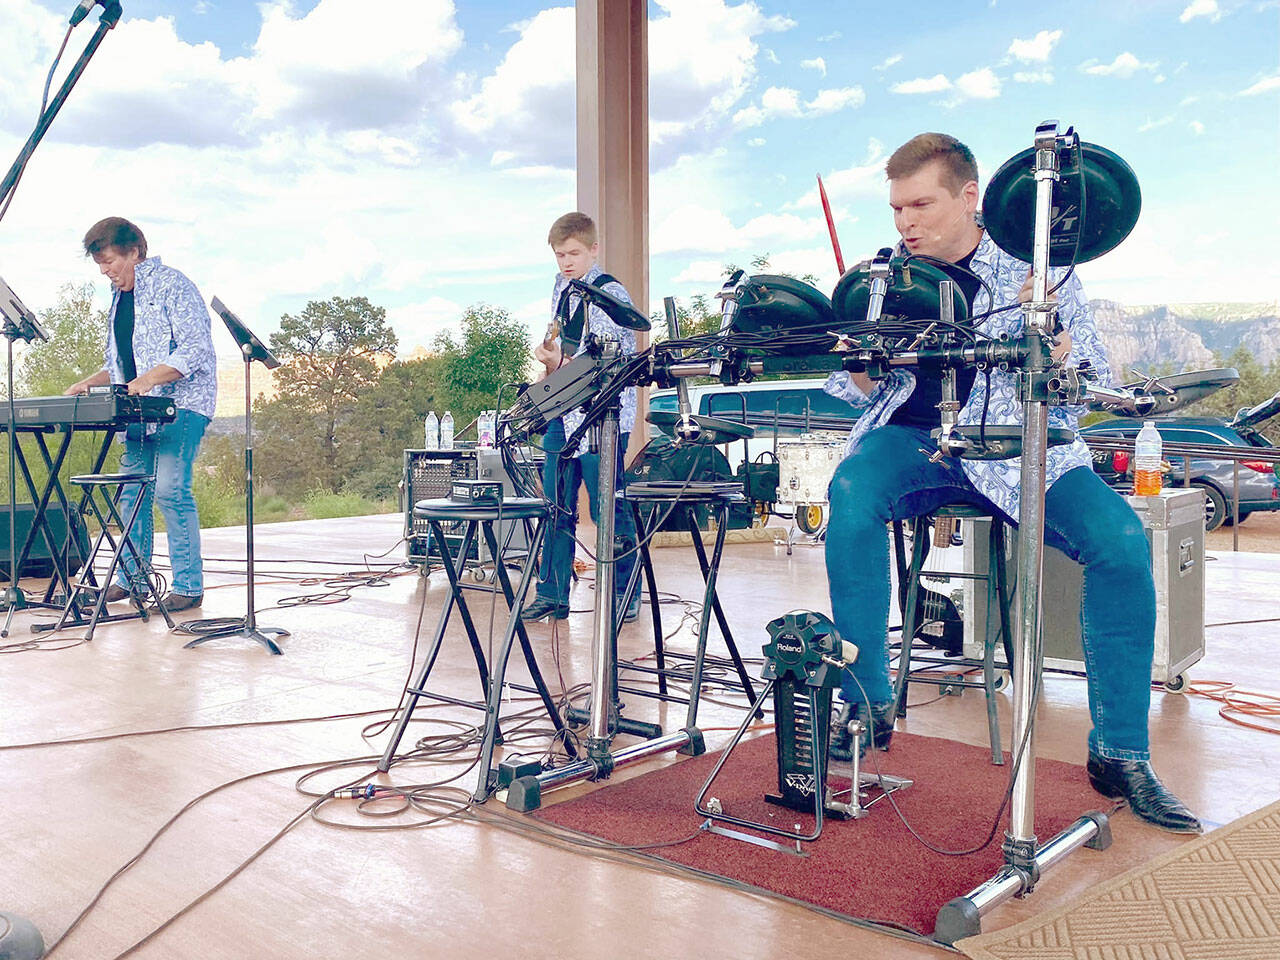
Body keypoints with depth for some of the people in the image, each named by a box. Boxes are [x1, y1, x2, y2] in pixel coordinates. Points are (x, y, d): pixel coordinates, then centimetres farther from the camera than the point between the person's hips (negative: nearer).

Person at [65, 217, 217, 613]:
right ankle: (130, 578, 14)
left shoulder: (172, 285, -5)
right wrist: (90, 383, 9)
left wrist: (148, 379, -25)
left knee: (170, 489, -16)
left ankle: (188, 585, -10)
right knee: (131, 490, 5)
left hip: (180, 405, -8)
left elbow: (195, 348, -16)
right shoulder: (119, 298, 22)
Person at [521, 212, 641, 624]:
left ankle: (625, 594, 10)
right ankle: (552, 594, 17)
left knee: (607, 508, -3)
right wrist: (548, 357, 8)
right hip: (563, 412, 8)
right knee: (557, 506, 9)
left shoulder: (610, 293, -10)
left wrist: (560, 363, -28)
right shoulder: (561, 288, 14)